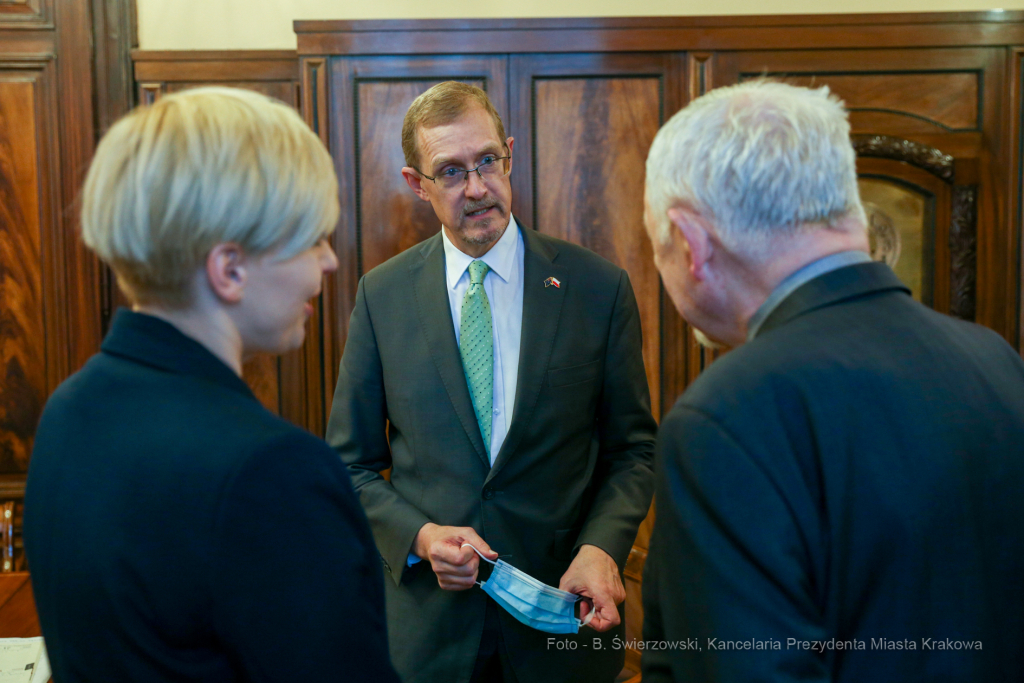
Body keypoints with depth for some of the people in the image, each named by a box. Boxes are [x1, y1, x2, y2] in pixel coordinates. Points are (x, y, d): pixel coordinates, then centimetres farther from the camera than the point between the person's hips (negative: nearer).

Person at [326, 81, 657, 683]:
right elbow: (352, 464, 3)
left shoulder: (599, 287, -4)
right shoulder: (382, 295, -1)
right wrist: (420, 536, -13)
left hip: (561, 611, 0)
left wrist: (602, 546, -15)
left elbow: (633, 448, 1)